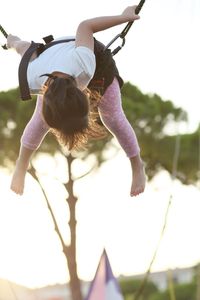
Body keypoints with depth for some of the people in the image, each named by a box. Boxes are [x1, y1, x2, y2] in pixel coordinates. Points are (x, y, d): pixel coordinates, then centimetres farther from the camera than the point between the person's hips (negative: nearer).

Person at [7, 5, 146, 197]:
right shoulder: (32, 81, -41)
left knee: (113, 118, -3)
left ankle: (137, 167, 16)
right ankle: (21, 168, 18)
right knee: (40, 118, -3)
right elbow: (26, 46, -19)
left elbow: (85, 27, -35)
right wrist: (14, 41, 6)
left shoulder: (85, 63, -51)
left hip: (98, 63, -1)